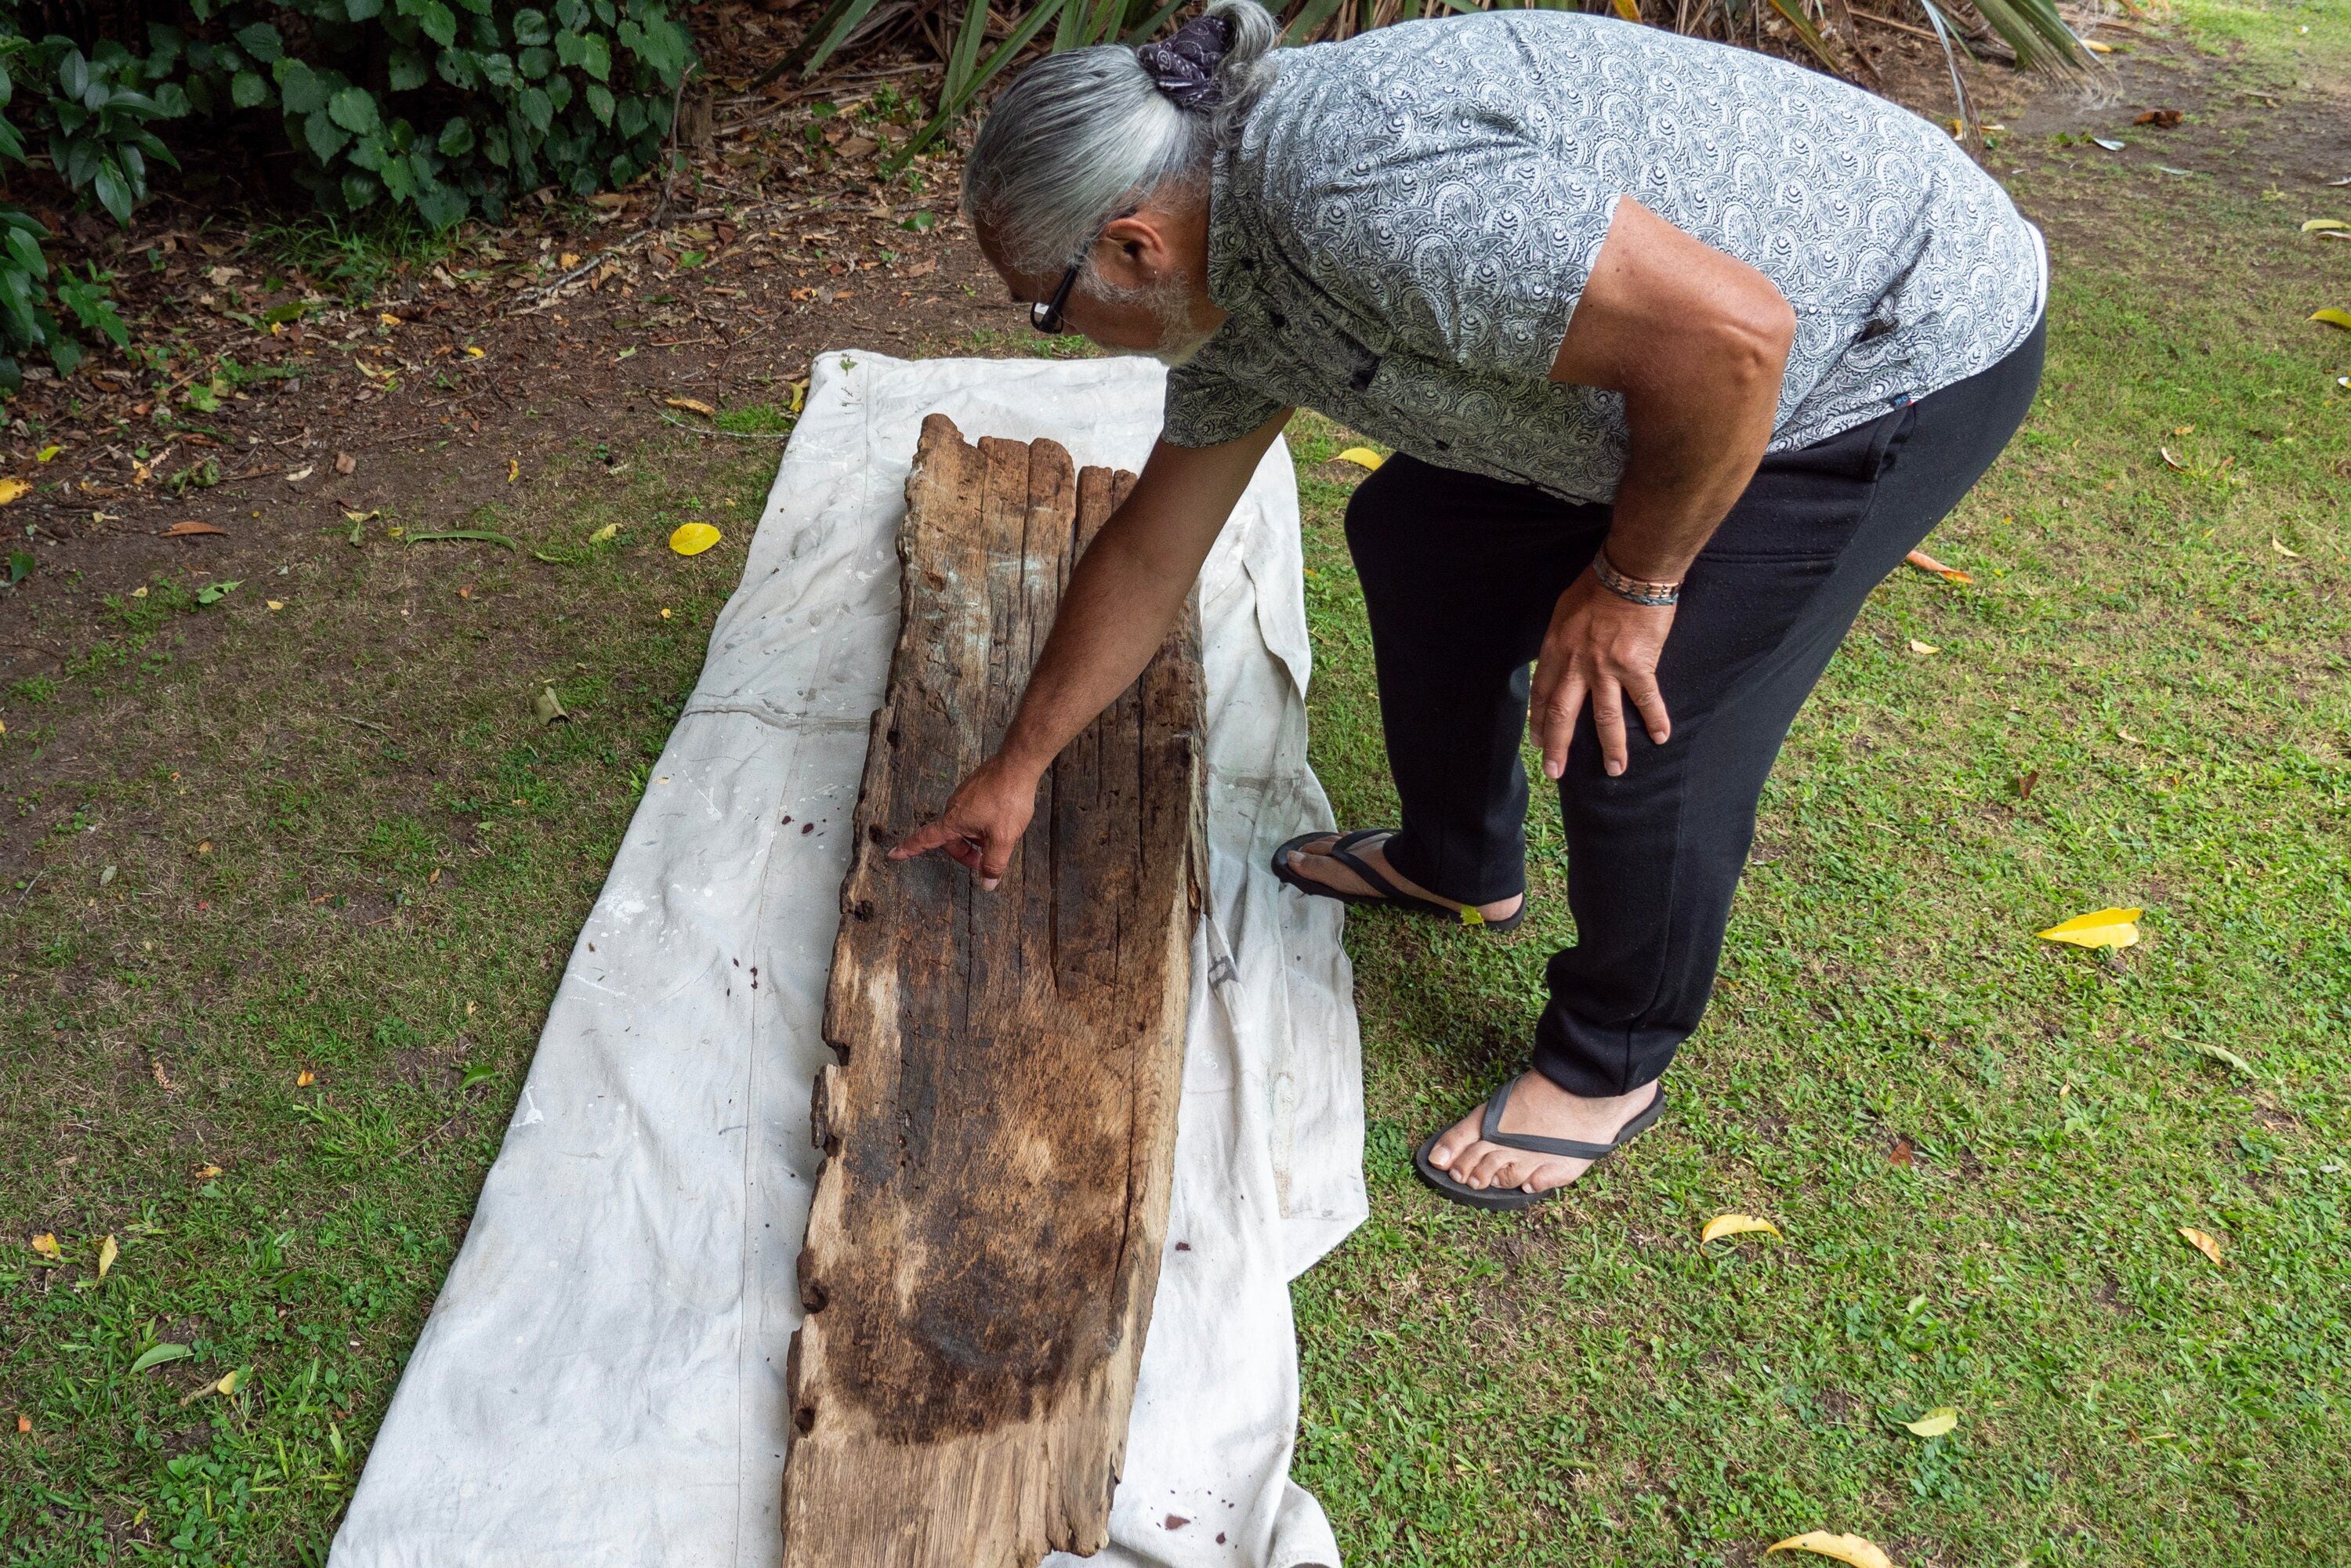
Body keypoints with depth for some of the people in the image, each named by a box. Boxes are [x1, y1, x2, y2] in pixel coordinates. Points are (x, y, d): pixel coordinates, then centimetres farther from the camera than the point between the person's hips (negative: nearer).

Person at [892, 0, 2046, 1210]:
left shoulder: (1357, 195, -34)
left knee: (1640, 735, -11)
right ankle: (1458, 866, 35)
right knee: (1415, 535, 15)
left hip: (1907, 348, -9)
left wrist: (1631, 580, -21)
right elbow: (1150, 553, 10)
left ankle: (1606, 1069, 16)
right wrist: (1019, 764, 18)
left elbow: (1729, 331, -35)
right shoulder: (1230, 279, -1)